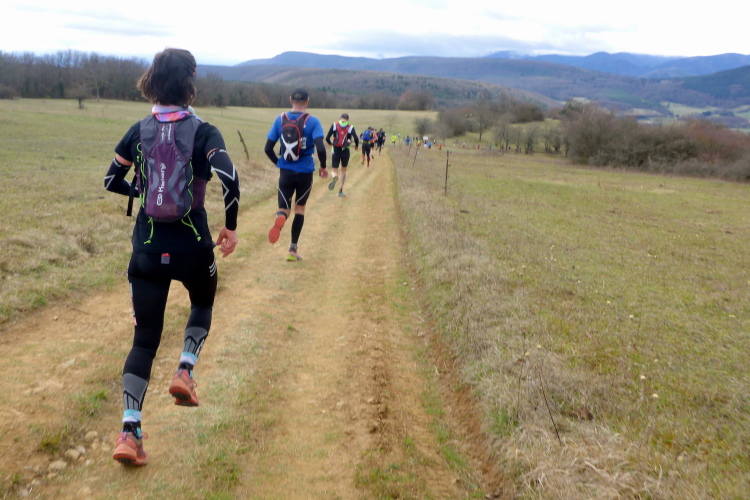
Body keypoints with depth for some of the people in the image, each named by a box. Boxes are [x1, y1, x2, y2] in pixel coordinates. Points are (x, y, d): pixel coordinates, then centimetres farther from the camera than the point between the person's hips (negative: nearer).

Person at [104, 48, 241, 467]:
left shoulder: (139, 131, 2)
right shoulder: (203, 132, -9)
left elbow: (112, 182, 9)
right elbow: (230, 180, -24)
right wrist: (231, 227, -12)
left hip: (148, 248, 3)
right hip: (192, 247, -2)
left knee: (145, 338, 9)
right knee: (203, 305, 30)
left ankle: (130, 432, 1)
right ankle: (185, 372, 9)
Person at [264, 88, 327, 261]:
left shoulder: (280, 120, 1)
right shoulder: (313, 121, -7)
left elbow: (268, 148, 1)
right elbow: (320, 148, -18)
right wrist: (323, 167, 0)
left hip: (286, 172, 1)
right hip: (305, 172, -1)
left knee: (284, 208, 10)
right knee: (300, 208, 17)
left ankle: (280, 217, -29)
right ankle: (293, 249, 18)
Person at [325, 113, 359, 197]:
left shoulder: (334, 125, 1)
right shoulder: (350, 127, -1)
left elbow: (327, 138, -3)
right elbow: (356, 139, -12)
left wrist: (331, 144, 17)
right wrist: (356, 146, 9)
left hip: (335, 151, 0)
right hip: (345, 151, 0)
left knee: (334, 170, 9)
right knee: (344, 170, 19)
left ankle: (335, 177, -30)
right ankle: (340, 191, 19)